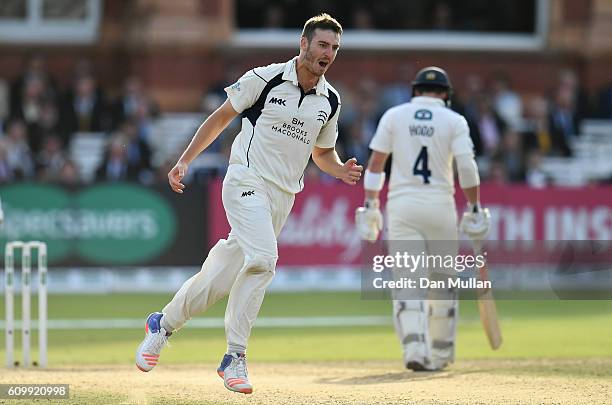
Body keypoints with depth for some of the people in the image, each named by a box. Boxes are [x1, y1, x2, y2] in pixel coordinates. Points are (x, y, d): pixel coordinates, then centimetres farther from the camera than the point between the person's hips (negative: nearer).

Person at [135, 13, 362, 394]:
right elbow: (221, 117, 2)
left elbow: (322, 152, 21)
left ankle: (163, 324, 27)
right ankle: (235, 356, -16)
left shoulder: (330, 101, 8)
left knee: (223, 275, 7)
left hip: (283, 197, 6)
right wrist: (185, 160, -2)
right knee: (263, 257, -27)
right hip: (247, 182, -6)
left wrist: (340, 170, -1)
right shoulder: (264, 79, -7)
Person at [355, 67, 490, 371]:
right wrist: (475, 208, -1)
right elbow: (467, 166, -8)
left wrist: (370, 205, 6)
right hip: (440, 205, 0)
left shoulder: (394, 115, 5)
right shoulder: (454, 121, 1)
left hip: (401, 207, 0)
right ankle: (441, 354, 21)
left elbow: (375, 163, 2)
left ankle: (415, 349, -25)